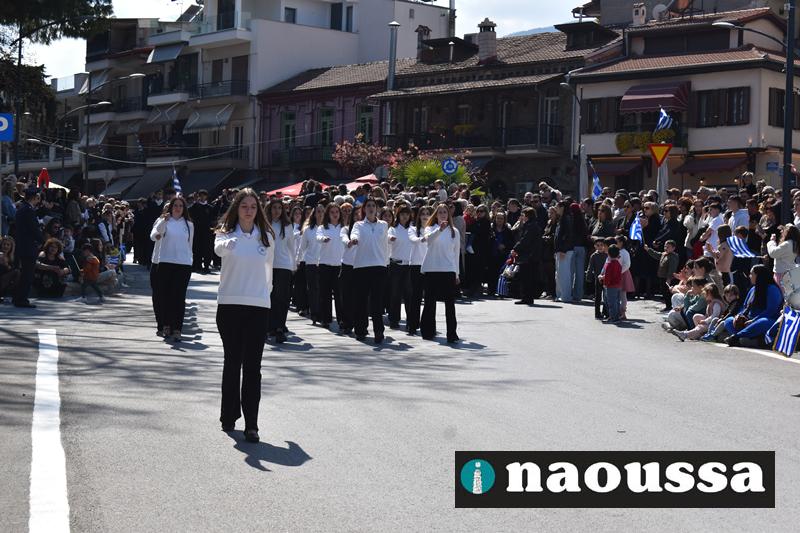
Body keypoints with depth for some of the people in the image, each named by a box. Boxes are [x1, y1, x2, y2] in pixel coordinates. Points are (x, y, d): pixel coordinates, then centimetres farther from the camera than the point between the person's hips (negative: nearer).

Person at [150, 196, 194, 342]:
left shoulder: (189, 225, 12)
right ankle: (167, 326, 17)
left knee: (179, 297, -4)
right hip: (166, 263, -1)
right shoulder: (164, 222, 4)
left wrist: (189, 261, 16)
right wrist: (163, 220, -28)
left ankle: (177, 329, -6)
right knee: (165, 295, 4)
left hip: (184, 264, 1)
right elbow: (153, 236, -15)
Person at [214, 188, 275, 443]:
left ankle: (251, 424, -5)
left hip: (258, 307, 1)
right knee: (232, 362, 8)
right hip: (229, 305, -1)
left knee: (253, 366, -4)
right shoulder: (226, 233, 0)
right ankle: (229, 416, 22)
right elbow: (219, 248, -24)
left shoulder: (266, 236, 7)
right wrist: (227, 245, -46)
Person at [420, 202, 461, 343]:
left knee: (450, 302, -6)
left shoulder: (454, 231, 10)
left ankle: (452, 334, -7)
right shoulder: (431, 228, 4)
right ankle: (428, 331, 18)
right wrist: (440, 229, -38)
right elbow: (429, 239, -20)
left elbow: (456, 253, 15)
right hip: (431, 269, -1)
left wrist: (456, 273, 15)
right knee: (430, 301, 7)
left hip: (449, 270, 1)